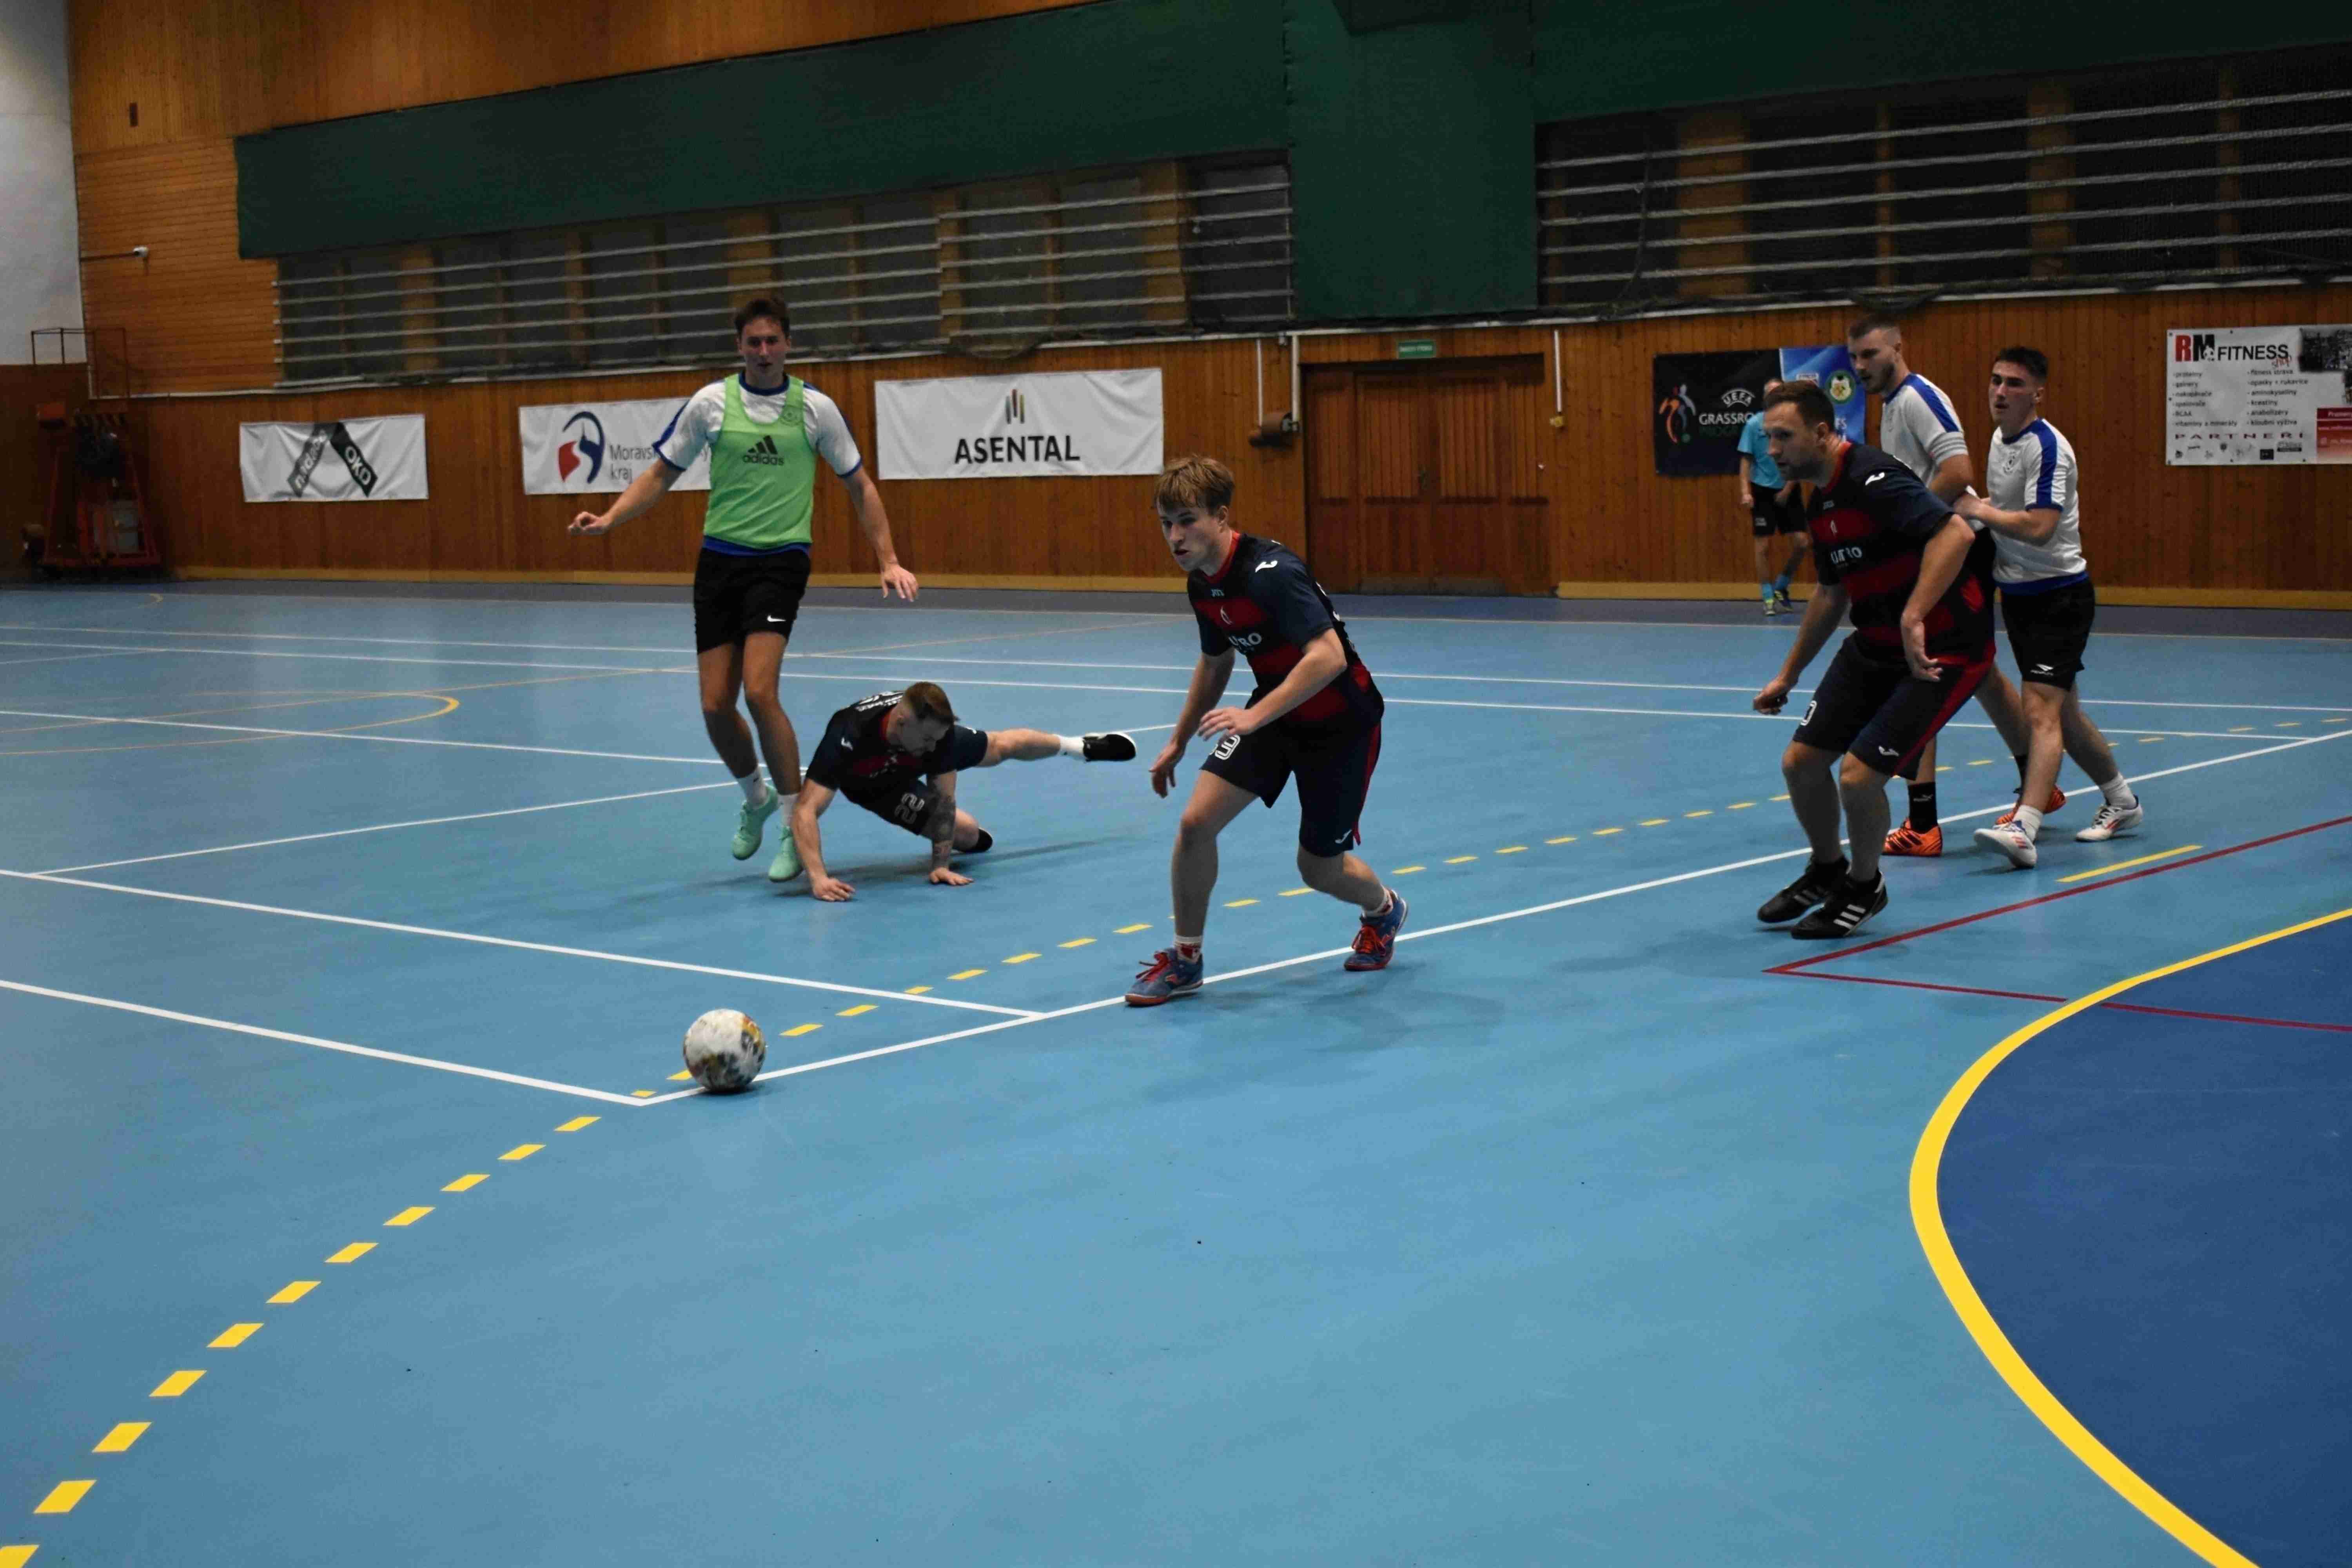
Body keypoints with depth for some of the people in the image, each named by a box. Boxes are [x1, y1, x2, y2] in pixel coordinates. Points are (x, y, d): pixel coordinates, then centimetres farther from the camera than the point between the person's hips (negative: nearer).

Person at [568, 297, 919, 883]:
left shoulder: (815, 407, 0)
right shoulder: (711, 402, 2)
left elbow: (859, 485, 8)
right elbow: (663, 473, 10)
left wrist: (889, 560, 1)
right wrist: (609, 519, -5)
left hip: (781, 560, -3)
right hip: (719, 559, 3)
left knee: (759, 691, -19)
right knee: (715, 705, -1)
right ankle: (756, 796, 29)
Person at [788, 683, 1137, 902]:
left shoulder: (939, 731, -41)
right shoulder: (849, 736, -50)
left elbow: (944, 799, -27)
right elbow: (806, 811, -54)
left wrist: (940, 864, -32)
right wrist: (818, 878, -65)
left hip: (905, 767, 2)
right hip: (870, 785, -2)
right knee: (967, 835, -5)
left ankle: (1078, 746, 51)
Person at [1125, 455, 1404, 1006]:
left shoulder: (1270, 572, -29)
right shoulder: (1201, 582, -3)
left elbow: (1329, 657, -38)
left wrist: (1254, 717, -42)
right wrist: (1178, 742, 18)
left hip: (1339, 722, -7)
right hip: (1273, 715, 7)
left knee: (1320, 869, 6)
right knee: (1196, 822, -11)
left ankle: (1384, 910, 42)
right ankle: (1184, 960, 7)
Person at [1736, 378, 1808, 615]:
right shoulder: (1754, 424, -6)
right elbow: (1746, 461, -3)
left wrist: (1788, 489, -9)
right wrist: (1745, 492, -13)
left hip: (1787, 491, 2)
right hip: (1762, 491, -2)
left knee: (1801, 542, -3)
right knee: (1764, 545, -2)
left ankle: (1781, 588, 18)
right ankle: (1769, 598, 10)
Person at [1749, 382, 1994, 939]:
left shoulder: (1872, 481, -23)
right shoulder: (1821, 504, 8)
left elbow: (1956, 533, -36)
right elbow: (1832, 594, 23)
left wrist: (1914, 619, -43)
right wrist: (1788, 675, 27)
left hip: (1943, 651, -9)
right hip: (1874, 647, 9)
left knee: (1858, 775, -14)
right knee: (1801, 760, 6)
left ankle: (1865, 887, 14)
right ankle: (1826, 871, 33)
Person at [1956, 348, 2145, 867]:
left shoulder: (2047, 447, -19)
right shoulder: (2000, 439, 9)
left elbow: (2038, 527, -29)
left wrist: (1977, 511, -18)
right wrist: (1979, 514, 4)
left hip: (2059, 595, -9)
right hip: (2018, 592, 9)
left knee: (2041, 710, -19)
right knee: (2062, 712, 17)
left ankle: (2024, 829, -29)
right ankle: (2121, 802, 34)